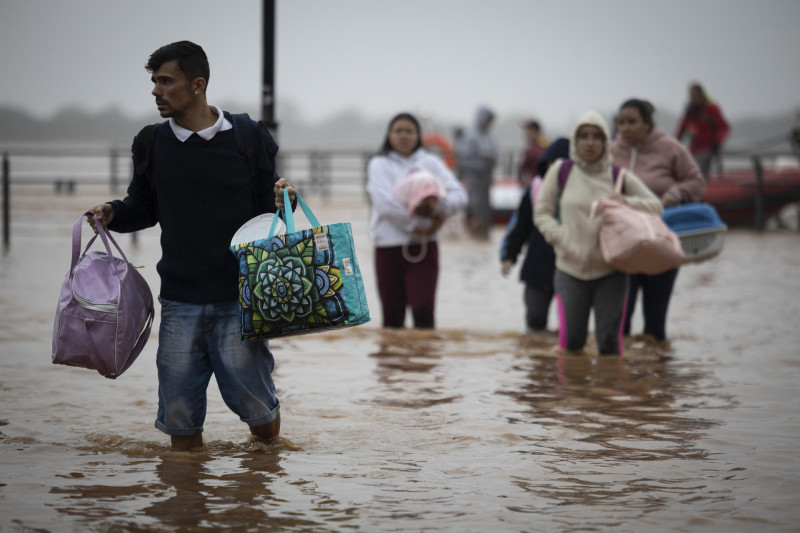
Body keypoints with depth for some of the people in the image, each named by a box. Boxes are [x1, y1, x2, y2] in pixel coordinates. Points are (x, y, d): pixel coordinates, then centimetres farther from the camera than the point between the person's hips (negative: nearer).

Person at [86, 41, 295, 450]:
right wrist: (112, 214, -2)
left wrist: (281, 202, -13)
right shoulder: (152, 144, 7)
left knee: (262, 424, -1)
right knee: (180, 428, 2)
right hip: (180, 302, 2)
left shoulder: (249, 139, 0)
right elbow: (143, 207, 18)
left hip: (239, 299, -2)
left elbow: (266, 209, 8)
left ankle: (268, 411, 32)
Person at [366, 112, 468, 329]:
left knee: (424, 312, -11)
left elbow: (459, 194, -3)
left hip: (424, 246, 1)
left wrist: (440, 206, -23)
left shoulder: (430, 162, 9)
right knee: (392, 317, 6)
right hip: (389, 246, -1)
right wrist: (416, 223, -16)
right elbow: (385, 203, -13)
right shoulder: (379, 164, 3)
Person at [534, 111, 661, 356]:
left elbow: (655, 206, 10)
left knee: (609, 342, -4)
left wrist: (627, 203, -10)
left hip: (610, 271, 0)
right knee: (571, 341, -5)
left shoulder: (620, 177, 4)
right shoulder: (560, 171, 3)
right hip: (570, 269, 0)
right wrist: (562, 239, -11)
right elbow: (542, 212, 6)